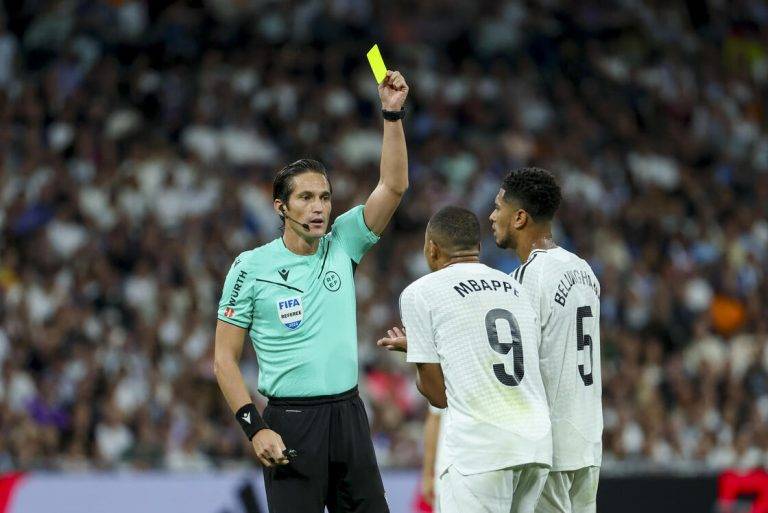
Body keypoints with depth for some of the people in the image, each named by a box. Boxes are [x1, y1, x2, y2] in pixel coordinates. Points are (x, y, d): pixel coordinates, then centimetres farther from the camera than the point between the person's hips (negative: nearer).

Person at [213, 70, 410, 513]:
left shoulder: (342, 245, 8)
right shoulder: (251, 267, -2)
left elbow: (394, 186, 1)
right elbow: (225, 359, -2)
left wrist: (393, 114, -9)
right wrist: (255, 427, -12)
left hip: (348, 414, 4)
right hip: (292, 422, -4)